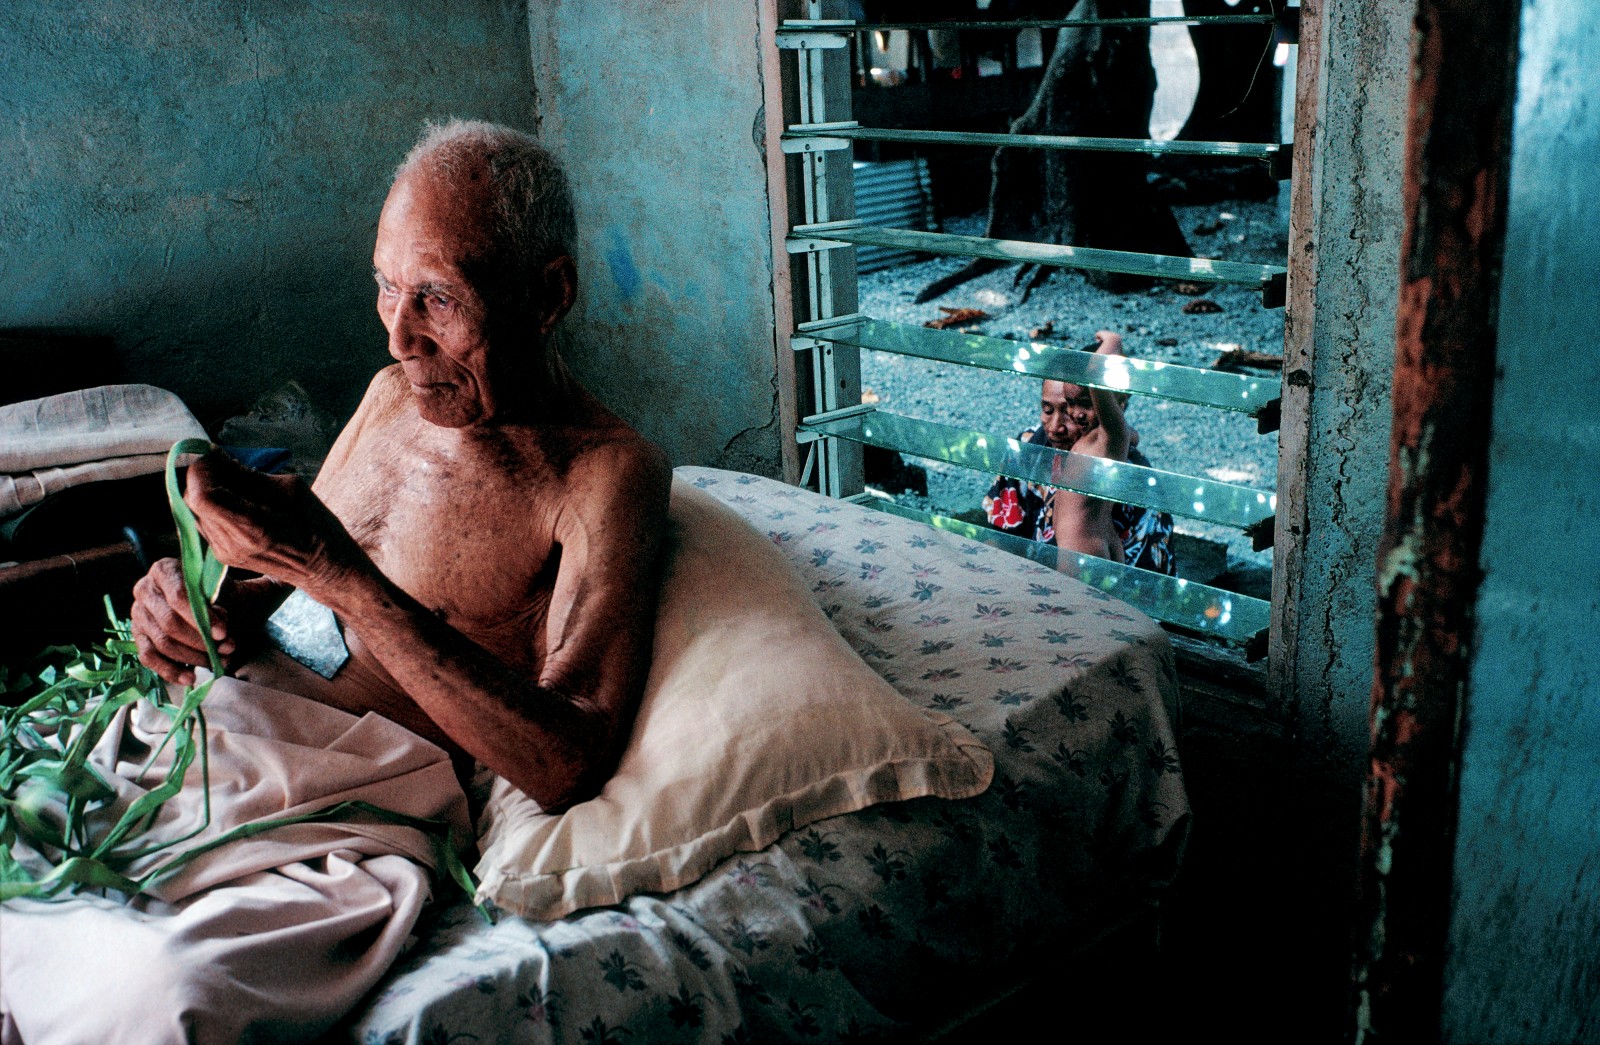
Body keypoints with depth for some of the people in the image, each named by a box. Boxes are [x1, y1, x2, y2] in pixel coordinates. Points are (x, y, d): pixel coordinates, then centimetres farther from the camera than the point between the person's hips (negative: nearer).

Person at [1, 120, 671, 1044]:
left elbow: (570, 767, -21)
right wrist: (205, 601, -3)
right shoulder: (395, 394, 11)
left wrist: (344, 578, -25)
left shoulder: (607, 473, -11)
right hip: (220, 728, 7)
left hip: (365, 804, -7)